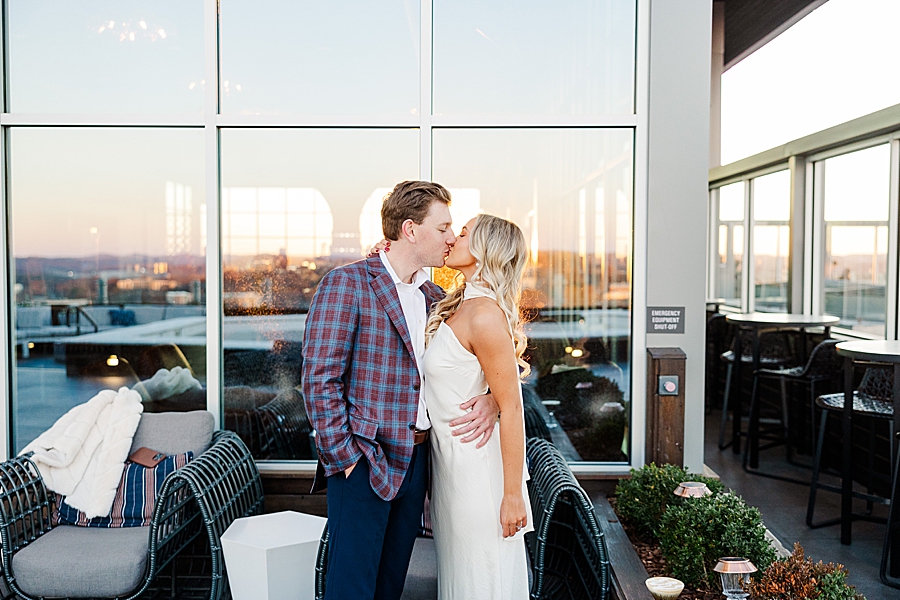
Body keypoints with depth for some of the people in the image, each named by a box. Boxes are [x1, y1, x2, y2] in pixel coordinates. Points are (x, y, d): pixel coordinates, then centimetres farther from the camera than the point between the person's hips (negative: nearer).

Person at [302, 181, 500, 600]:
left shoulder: (434, 297, 12)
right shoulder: (347, 283, -8)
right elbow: (320, 379, -13)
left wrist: (492, 398, -5)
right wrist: (345, 457, -15)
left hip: (415, 460, 7)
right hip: (364, 461, -6)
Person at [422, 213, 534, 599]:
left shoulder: (485, 314, -20)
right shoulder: (454, 307, 7)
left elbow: (511, 408, -20)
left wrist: (513, 495, -18)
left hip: (476, 464, -9)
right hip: (449, 461, 9)